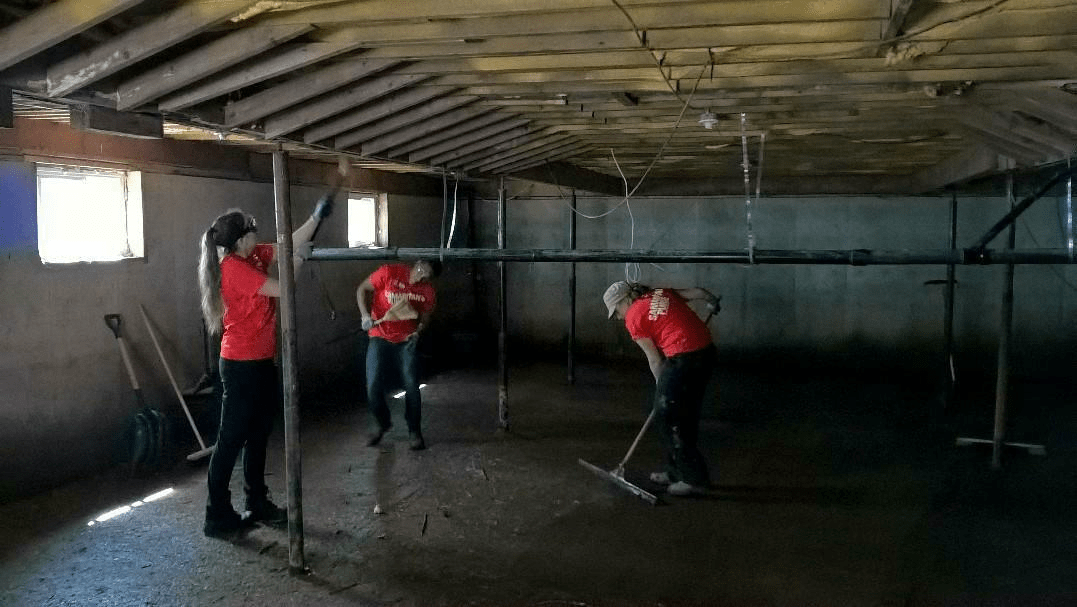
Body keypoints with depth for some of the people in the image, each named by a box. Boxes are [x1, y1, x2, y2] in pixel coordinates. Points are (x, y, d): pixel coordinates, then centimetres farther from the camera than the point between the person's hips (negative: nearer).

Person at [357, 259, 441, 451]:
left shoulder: (427, 291, -2)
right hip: (380, 339, -1)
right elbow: (363, 289, -2)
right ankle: (382, 424, 23)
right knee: (373, 388, -6)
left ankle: (414, 432, 9)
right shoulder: (389, 272, -10)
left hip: (407, 342, 1)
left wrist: (418, 332, -11)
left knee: (411, 387, -9)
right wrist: (365, 315, -16)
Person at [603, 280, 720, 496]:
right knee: (686, 416, 18)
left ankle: (694, 480, 8)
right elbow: (695, 292, 11)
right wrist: (712, 302, 30)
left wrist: (662, 385, 12)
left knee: (667, 417, 4)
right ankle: (677, 472, 30)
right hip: (707, 351, 9)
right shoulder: (661, 292, 16)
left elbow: (654, 359, 1)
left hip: (684, 359, -8)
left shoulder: (634, 318, -1)